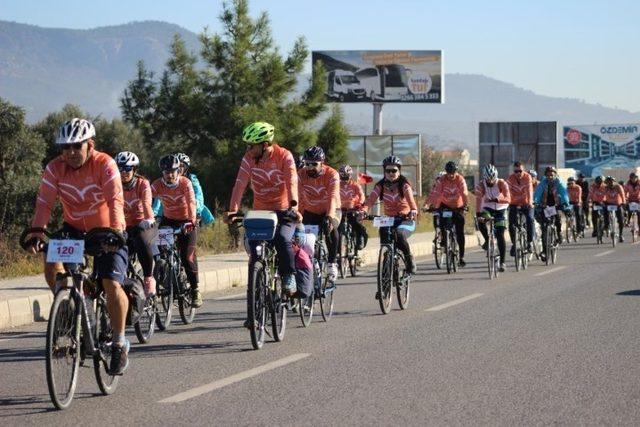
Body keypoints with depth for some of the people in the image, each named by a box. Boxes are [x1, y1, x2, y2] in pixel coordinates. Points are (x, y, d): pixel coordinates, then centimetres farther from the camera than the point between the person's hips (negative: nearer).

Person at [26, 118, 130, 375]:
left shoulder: (104, 165, -20)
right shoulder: (55, 168, -11)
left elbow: (115, 200, -30)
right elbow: (44, 202, -20)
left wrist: (115, 231, -46)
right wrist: (36, 231, -37)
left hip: (106, 231, -3)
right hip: (74, 228, 3)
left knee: (112, 284, -18)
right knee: (51, 263, -24)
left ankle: (120, 343, -1)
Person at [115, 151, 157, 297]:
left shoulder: (142, 184, -12)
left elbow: (146, 203, -29)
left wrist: (148, 220, -49)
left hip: (144, 225, -4)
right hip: (125, 227, 4)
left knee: (142, 241, -36)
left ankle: (149, 278, -21)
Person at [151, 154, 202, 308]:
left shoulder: (185, 183, -21)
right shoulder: (158, 184, -16)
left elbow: (191, 203, -32)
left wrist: (191, 221, -49)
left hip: (186, 221, -3)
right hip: (168, 220, 3)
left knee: (188, 256, -12)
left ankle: (195, 290, -2)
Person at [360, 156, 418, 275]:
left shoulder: (404, 185, -7)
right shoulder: (380, 186, -1)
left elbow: (410, 198, -26)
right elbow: (371, 199, -16)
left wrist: (413, 210, -49)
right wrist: (363, 210, -38)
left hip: (405, 219, -3)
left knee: (399, 235, -33)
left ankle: (410, 260, -11)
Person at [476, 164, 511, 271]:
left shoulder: (502, 184, -21)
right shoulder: (481, 186, -19)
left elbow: (508, 199, -33)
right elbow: (478, 200, -32)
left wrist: (496, 200, -49)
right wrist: (478, 214, -47)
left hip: (500, 209, -1)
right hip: (488, 208, 1)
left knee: (500, 235, -8)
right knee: (481, 222, -32)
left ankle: (502, 262, -2)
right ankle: (487, 240, -4)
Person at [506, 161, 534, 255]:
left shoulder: (527, 177, -16)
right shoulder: (510, 178, -15)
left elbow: (529, 190, -29)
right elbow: (508, 192, -26)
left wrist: (530, 202, -45)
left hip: (526, 204, -1)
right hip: (514, 204, 1)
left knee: (530, 219, -24)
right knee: (511, 224, -10)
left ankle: (530, 242, -11)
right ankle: (514, 244, 10)